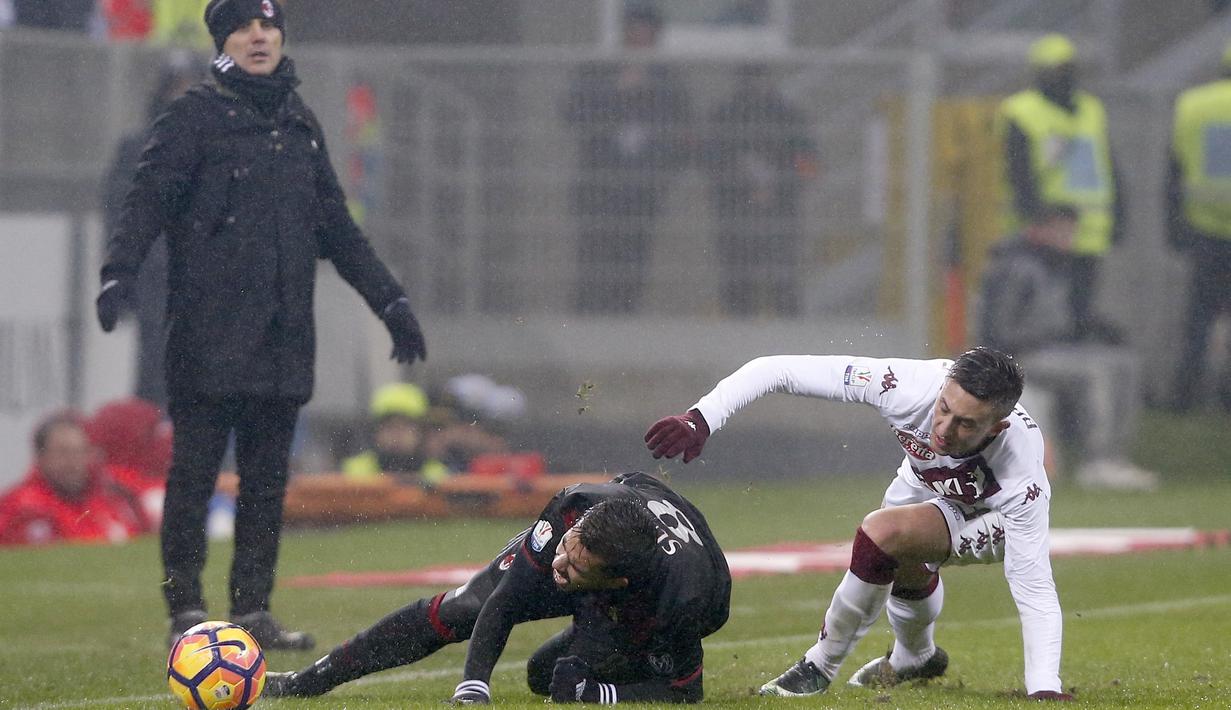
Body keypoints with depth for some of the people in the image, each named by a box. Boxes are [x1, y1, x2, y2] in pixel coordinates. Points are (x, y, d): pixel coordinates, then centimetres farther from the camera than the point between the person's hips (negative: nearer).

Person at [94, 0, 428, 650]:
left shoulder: (300, 125, 18)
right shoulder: (194, 116, 0)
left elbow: (336, 229, 24)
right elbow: (148, 199, -10)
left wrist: (390, 301, 21)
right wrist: (118, 273, -26)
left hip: (283, 337, 6)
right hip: (209, 332, -6)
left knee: (267, 479, 5)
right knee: (194, 470, -5)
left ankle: (252, 611, 9)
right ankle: (186, 609, -1)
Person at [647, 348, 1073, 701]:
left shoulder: (1022, 478, -43)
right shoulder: (910, 387, -39)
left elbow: (1034, 588, -38)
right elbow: (777, 370, -34)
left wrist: (1045, 688, -46)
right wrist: (700, 420, -44)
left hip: (994, 517, -4)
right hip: (927, 485, 4)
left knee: (883, 533, -28)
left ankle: (822, 666, -7)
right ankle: (915, 658, 60)